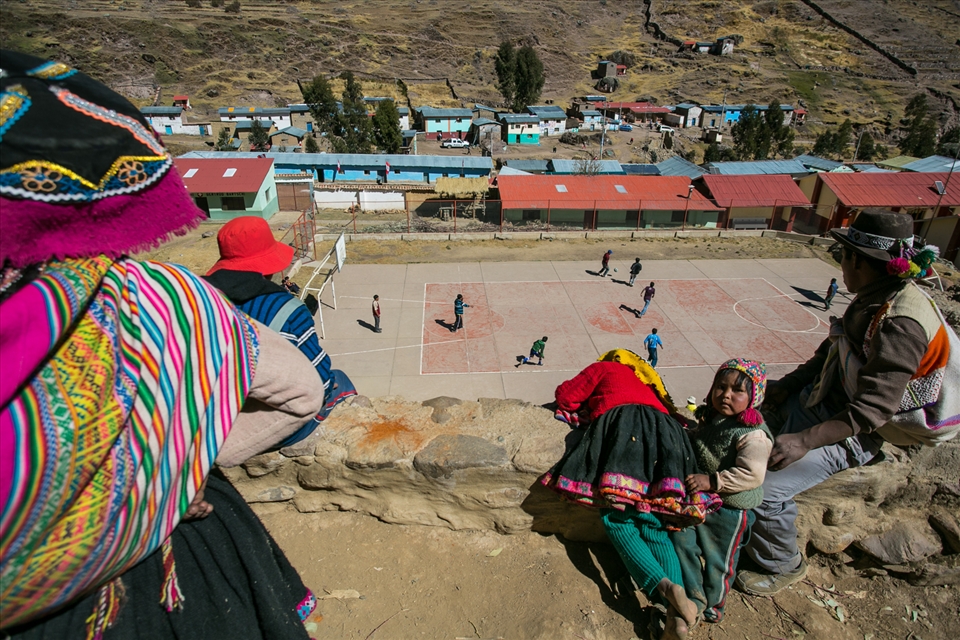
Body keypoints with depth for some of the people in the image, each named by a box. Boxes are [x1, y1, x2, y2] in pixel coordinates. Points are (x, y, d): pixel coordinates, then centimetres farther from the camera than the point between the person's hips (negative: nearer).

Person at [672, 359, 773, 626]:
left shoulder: (752, 434, -23)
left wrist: (711, 481, -35)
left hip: (729, 510, -7)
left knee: (717, 559, 11)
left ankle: (712, 606, 37)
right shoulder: (709, 419, 2)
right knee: (681, 541, 14)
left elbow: (751, 474, -32)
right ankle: (694, 598, 35)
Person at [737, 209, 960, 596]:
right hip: (815, 400, 10)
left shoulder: (902, 324, -28)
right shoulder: (873, 300, 1)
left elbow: (873, 408, -30)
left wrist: (806, 440, -34)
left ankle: (783, 566, 13)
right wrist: (786, 385, 5)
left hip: (848, 433, -9)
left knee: (767, 490, -17)